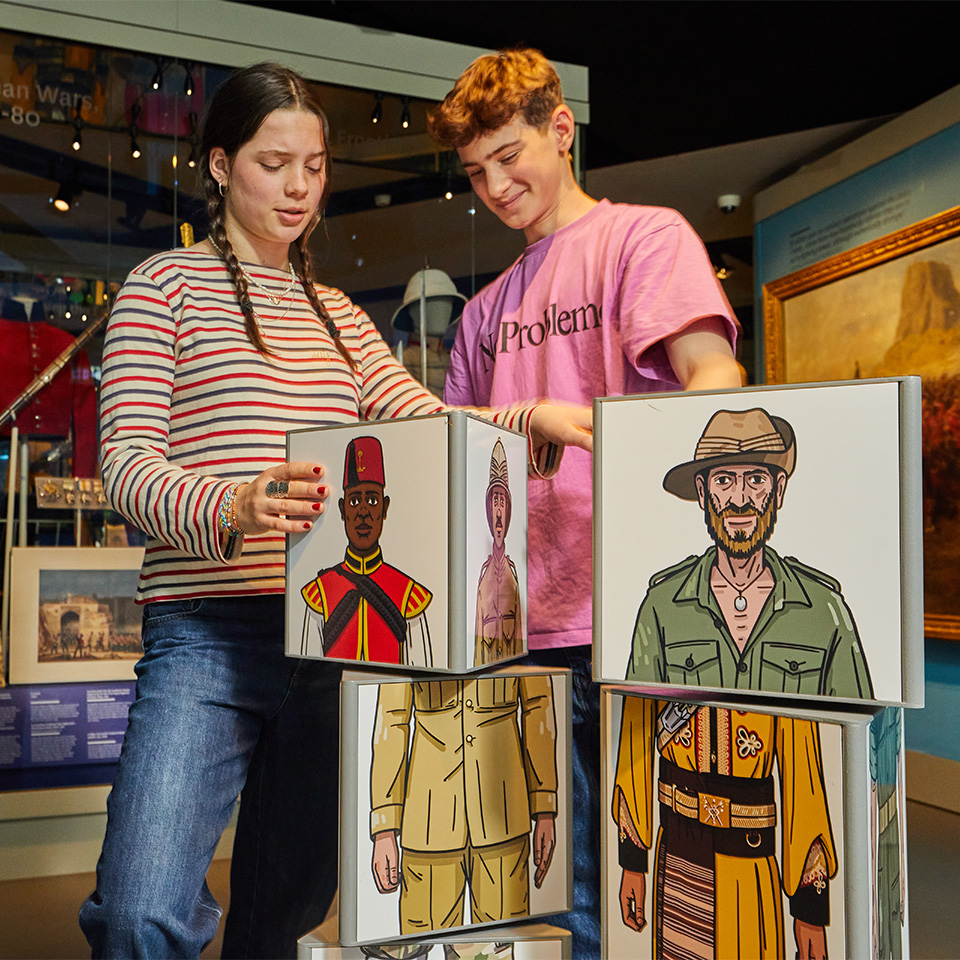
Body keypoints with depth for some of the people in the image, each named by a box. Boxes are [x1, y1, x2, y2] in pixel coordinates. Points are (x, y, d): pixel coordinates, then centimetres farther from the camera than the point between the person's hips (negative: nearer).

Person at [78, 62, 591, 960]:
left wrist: (526, 421, -9)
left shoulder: (336, 311, 21)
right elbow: (126, 461, -6)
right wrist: (232, 507, -27)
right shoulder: (164, 284, 4)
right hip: (206, 634, -4)